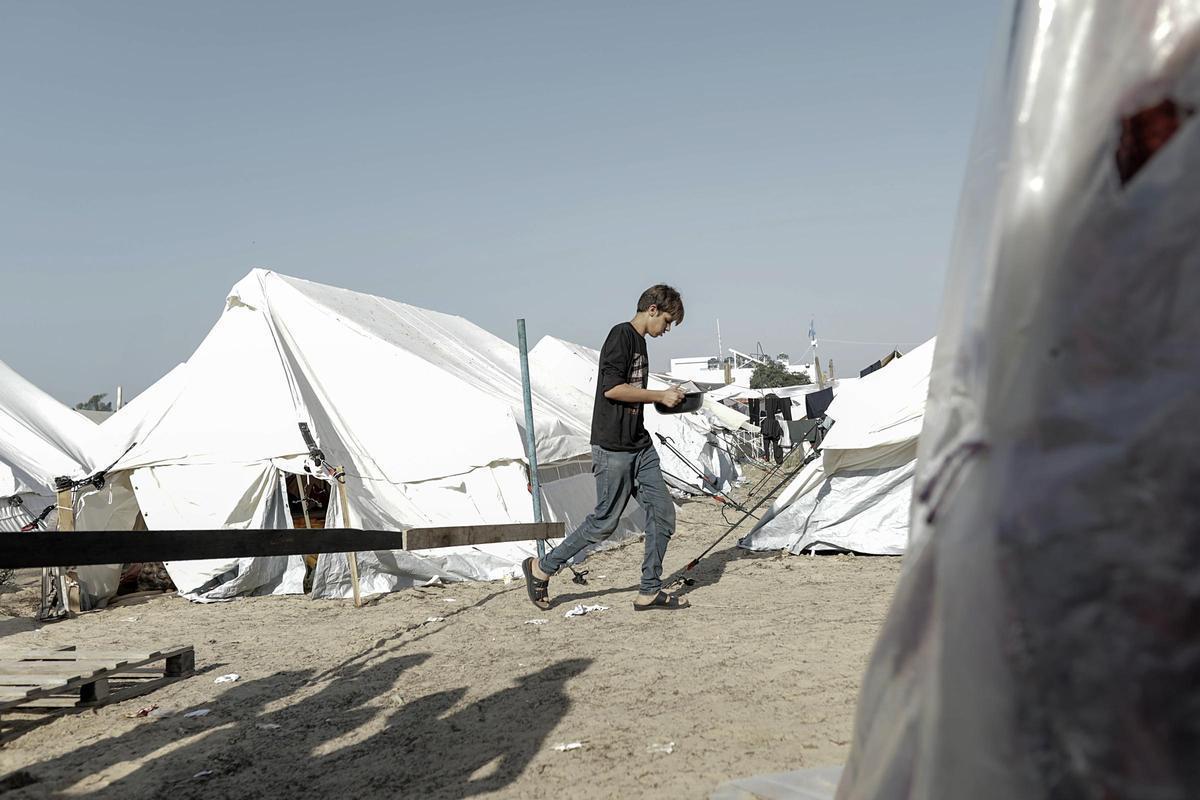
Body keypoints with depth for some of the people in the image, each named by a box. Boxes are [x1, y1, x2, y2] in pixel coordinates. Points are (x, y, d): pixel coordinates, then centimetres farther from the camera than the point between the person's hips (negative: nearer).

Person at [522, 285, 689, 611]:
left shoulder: (639, 342, 18)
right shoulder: (621, 335, -12)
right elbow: (612, 388, -21)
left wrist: (664, 399, 14)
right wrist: (659, 395, -14)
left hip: (639, 444, 9)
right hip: (613, 446, -9)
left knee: (662, 513, 3)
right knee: (605, 521, -2)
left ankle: (649, 591, 12)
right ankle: (541, 568, 14)